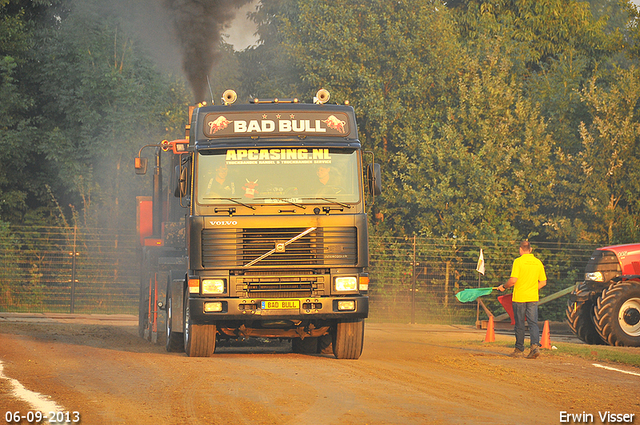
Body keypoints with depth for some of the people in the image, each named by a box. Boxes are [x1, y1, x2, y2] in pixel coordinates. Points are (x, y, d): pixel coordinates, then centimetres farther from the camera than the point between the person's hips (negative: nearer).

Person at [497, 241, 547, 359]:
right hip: (533, 298, 3)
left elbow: (513, 280, -15)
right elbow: (543, 282, 9)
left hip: (519, 297, -3)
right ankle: (535, 346, -18)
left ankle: (519, 350, 14)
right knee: (533, 323, 1)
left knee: (519, 324, 6)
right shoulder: (538, 262, 5)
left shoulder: (518, 261, -9)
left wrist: (504, 287, 3)